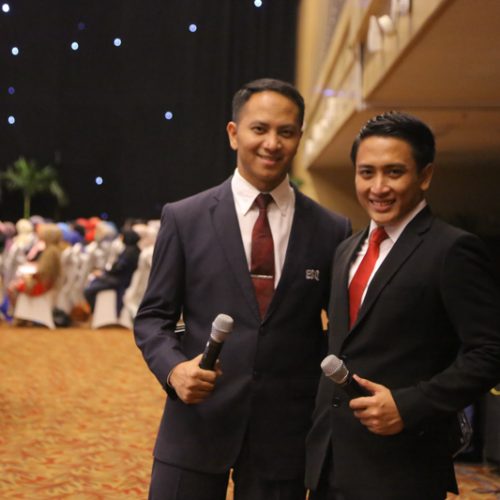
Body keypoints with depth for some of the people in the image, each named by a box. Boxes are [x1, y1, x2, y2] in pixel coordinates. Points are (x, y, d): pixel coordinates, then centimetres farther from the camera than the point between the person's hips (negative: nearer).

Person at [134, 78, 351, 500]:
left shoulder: (332, 231, 2)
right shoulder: (184, 219, 0)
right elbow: (153, 316, 3)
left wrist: (321, 390, -1)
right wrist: (174, 368, -15)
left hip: (285, 432, 1)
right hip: (196, 422, -1)